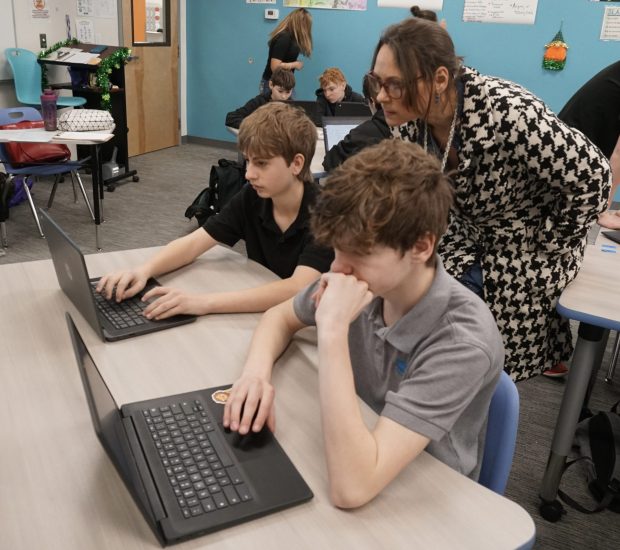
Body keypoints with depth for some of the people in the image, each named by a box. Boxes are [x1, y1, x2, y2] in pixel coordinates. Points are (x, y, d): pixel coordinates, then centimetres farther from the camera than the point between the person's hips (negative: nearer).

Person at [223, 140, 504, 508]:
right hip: (356, 457, 5)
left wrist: (333, 332, -37)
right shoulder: (369, 280, -15)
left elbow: (352, 487, -36)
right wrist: (257, 372, -17)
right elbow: (280, 318, 3)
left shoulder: (463, 343, -31)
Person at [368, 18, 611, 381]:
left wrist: (545, 250, -14)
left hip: (527, 245, -5)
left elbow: (592, 179, -24)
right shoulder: (407, 120, -16)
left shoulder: (508, 114, -35)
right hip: (467, 236, 5)